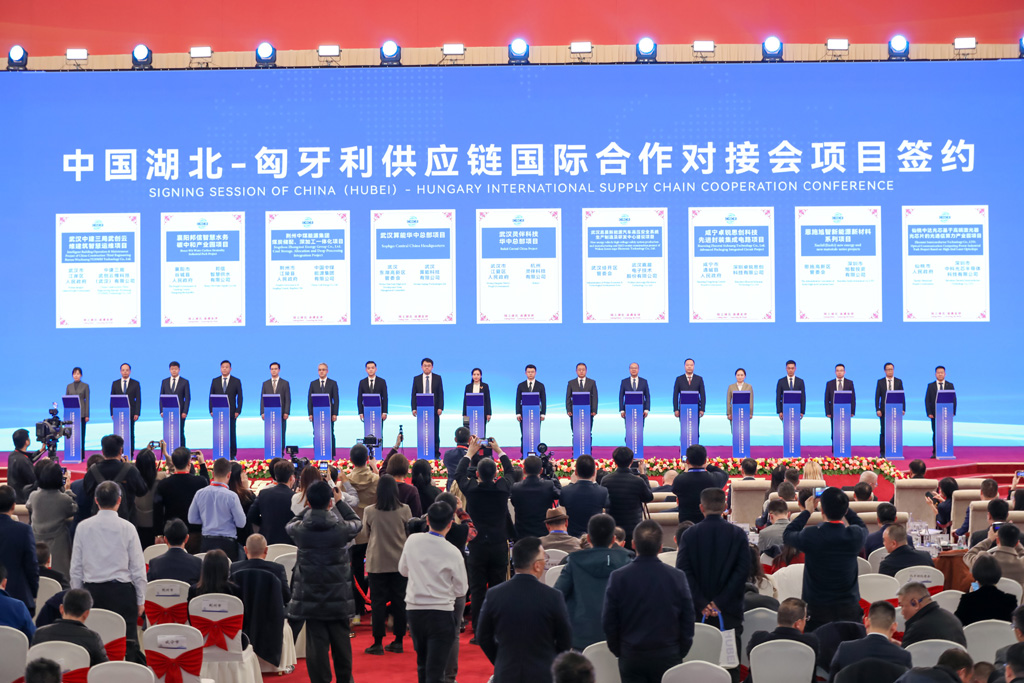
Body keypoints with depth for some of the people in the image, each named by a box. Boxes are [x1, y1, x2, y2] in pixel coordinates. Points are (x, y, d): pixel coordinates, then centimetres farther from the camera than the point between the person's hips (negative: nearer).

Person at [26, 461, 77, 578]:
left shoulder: (33, 496, -11)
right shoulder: (64, 499, -20)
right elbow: (74, 511, 0)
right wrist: (67, 493, 4)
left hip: (38, 540, 3)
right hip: (58, 542, -3)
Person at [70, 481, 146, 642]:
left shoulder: (83, 527, 1)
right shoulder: (127, 528, -5)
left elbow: (76, 568, 5)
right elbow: (138, 568, -2)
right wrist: (140, 600, 7)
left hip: (92, 591, 2)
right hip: (122, 592, -2)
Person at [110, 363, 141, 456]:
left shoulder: (135, 384, 6)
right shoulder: (115, 383, 11)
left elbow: (138, 399, 2)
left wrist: (137, 413, -8)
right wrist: (112, 413, 0)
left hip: (130, 413, -1)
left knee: (130, 434, 1)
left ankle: (130, 455, 3)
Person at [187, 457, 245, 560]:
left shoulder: (200, 493, -2)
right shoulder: (231, 496, -14)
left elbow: (192, 519, 7)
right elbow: (241, 523, -8)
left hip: (206, 542, 4)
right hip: (227, 543, -4)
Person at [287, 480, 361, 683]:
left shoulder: (299, 529, -10)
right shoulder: (341, 528, -12)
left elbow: (290, 524, 15)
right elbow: (357, 523, 11)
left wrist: (313, 505, 18)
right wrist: (340, 502, 22)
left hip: (310, 596, 0)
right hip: (338, 595, 0)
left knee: (316, 640, 4)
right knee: (340, 638, 14)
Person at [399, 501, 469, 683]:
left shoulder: (412, 541, -4)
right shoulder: (452, 552, -14)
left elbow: (403, 570, 11)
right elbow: (461, 589, -4)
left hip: (414, 609, 4)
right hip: (441, 613, -4)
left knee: (422, 664, 23)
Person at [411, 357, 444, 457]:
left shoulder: (437, 378, 6)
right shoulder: (416, 379, 8)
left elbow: (440, 394, 3)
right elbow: (414, 395, 7)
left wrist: (440, 407, -7)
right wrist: (414, 408, -4)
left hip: (434, 409, -1)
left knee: (435, 433, 1)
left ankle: (436, 452, 7)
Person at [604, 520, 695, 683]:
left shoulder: (618, 577, -9)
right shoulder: (677, 577, -8)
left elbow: (608, 622, -3)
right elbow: (688, 622, -2)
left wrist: (618, 651, 10)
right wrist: (680, 654, 10)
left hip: (631, 657, 0)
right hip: (668, 656, 0)